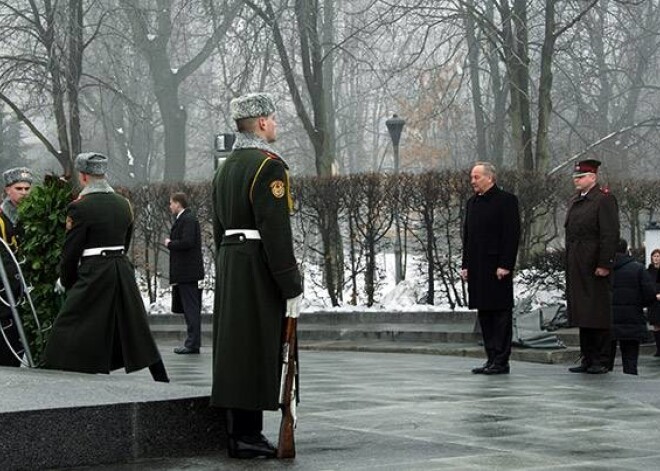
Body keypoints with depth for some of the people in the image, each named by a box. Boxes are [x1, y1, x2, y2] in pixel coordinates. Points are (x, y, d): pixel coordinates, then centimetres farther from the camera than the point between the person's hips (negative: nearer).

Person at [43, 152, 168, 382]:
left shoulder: (80, 207, -11)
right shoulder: (123, 204, 8)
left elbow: (70, 250, -8)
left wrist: (66, 282, 5)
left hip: (93, 275, -7)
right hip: (123, 272, 7)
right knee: (135, 329, 17)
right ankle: (162, 381, 20)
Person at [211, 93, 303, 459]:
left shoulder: (225, 167, 16)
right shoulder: (269, 165, -13)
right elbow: (276, 231, -19)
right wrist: (291, 287, -18)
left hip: (229, 267, 9)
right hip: (259, 271, -9)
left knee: (234, 346, 10)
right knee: (257, 350, -5)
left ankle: (238, 433, 15)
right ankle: (247, 436, -4)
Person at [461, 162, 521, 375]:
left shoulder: (506, 200, -7)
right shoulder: (472, 202, 16)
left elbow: (512, 235, -12)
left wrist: (505, 265, -17)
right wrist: (466, 265, 12)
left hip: (497, 268, -8)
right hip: (478, 269, 8)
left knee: (501, 314, -3)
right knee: (484, 314, 10)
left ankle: (501, 361, -1)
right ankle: (491, 359, 16)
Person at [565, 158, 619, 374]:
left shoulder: (604, 199, -8)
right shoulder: (574, 202, 17)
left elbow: (610, 235, -13)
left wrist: (604, 264, -18)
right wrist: (569, 264, 15)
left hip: (595, 266, -8)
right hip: (576, 267, 8)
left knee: (598, 315, -4)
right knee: (581, 315, 10)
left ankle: (601, 361, 0)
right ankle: (587, 359, 17)